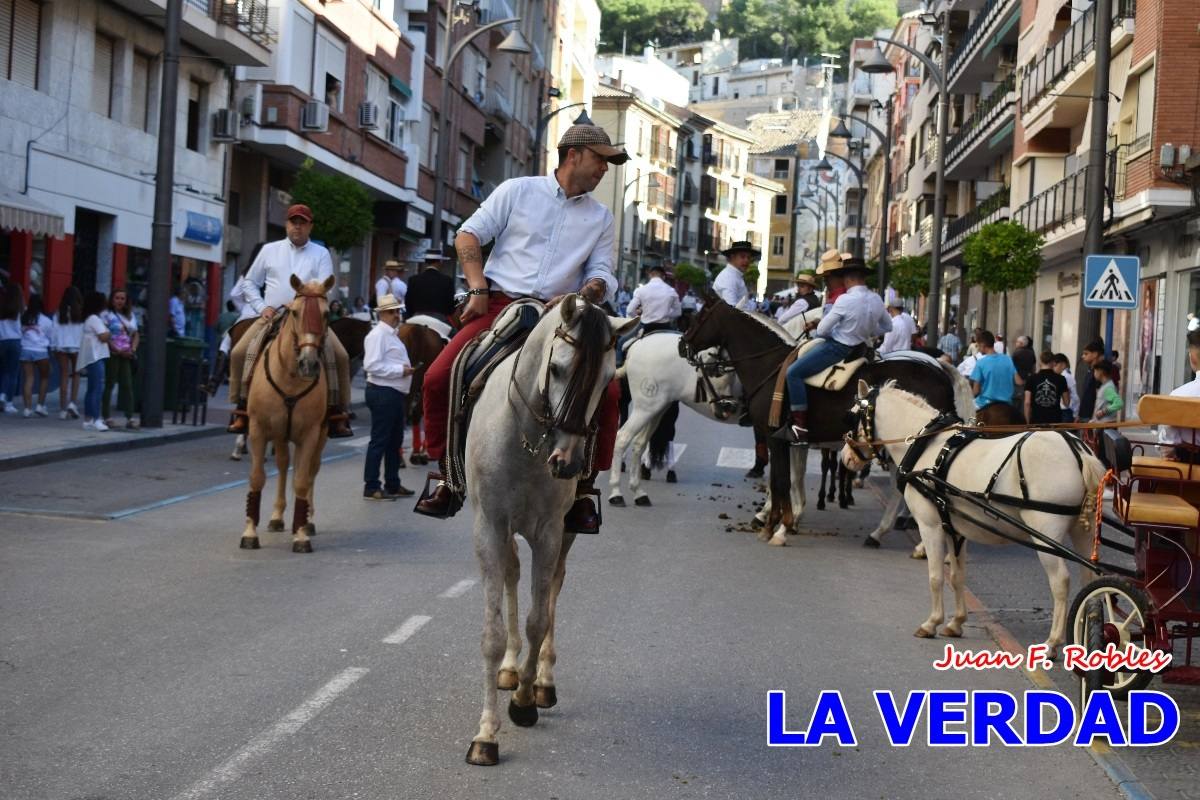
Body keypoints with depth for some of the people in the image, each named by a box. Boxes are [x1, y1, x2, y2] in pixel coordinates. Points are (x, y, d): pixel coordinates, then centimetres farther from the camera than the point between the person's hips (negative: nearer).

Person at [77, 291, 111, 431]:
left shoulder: (90, 319, 19)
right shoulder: (95, 319, -11)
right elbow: (104, 337, -15)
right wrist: (110, 332, 2)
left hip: (92, 358, 11)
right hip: (95, 357, -11)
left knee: (92, 389, 13)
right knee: (98, 388, -13)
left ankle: (87, 419, 15)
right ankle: (95, 420, -16)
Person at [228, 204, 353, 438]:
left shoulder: (321, 254, 10)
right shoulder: (270, 250, 14)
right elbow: (249, 283, 17)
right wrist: (262, 307, 0)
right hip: (272, 316, 1)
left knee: (338, 355, -21)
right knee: (240, 352, -20)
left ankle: (335, 414, -15)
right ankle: (242, 411, -13)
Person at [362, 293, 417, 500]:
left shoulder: (391, 334, 18)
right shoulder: (378, 335, -13)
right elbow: (372, 365, -23)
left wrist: (406, 369, 9)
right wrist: (400, 370, -20)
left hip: (395, 393, 10)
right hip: (383, 393, -10)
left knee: (395, 441, 15)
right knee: (379, 441, -5)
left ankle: (392, 484, 24)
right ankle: (371, 487, 0)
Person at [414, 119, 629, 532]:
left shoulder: (601, 217, 15)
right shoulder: (519, 190, 7)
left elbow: (602, 274, 12)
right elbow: (468, 235, 7)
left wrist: (593, 289, -12)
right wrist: (478, 288, -5)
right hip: (499, 305, -1)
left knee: (607, 391, -20)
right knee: (437, 379, -19)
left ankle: (583, 487, -5)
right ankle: (446, 474, 1)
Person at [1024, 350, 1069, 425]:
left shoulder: (1032, 378, -1)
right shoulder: (1060, 379, 1)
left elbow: (1027, 402, -4)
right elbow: (1066, 403, 7)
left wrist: (1028, 422, 5)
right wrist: (1068, 393, 28)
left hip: (1036, 421, 0)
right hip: (1055, 421, 0)